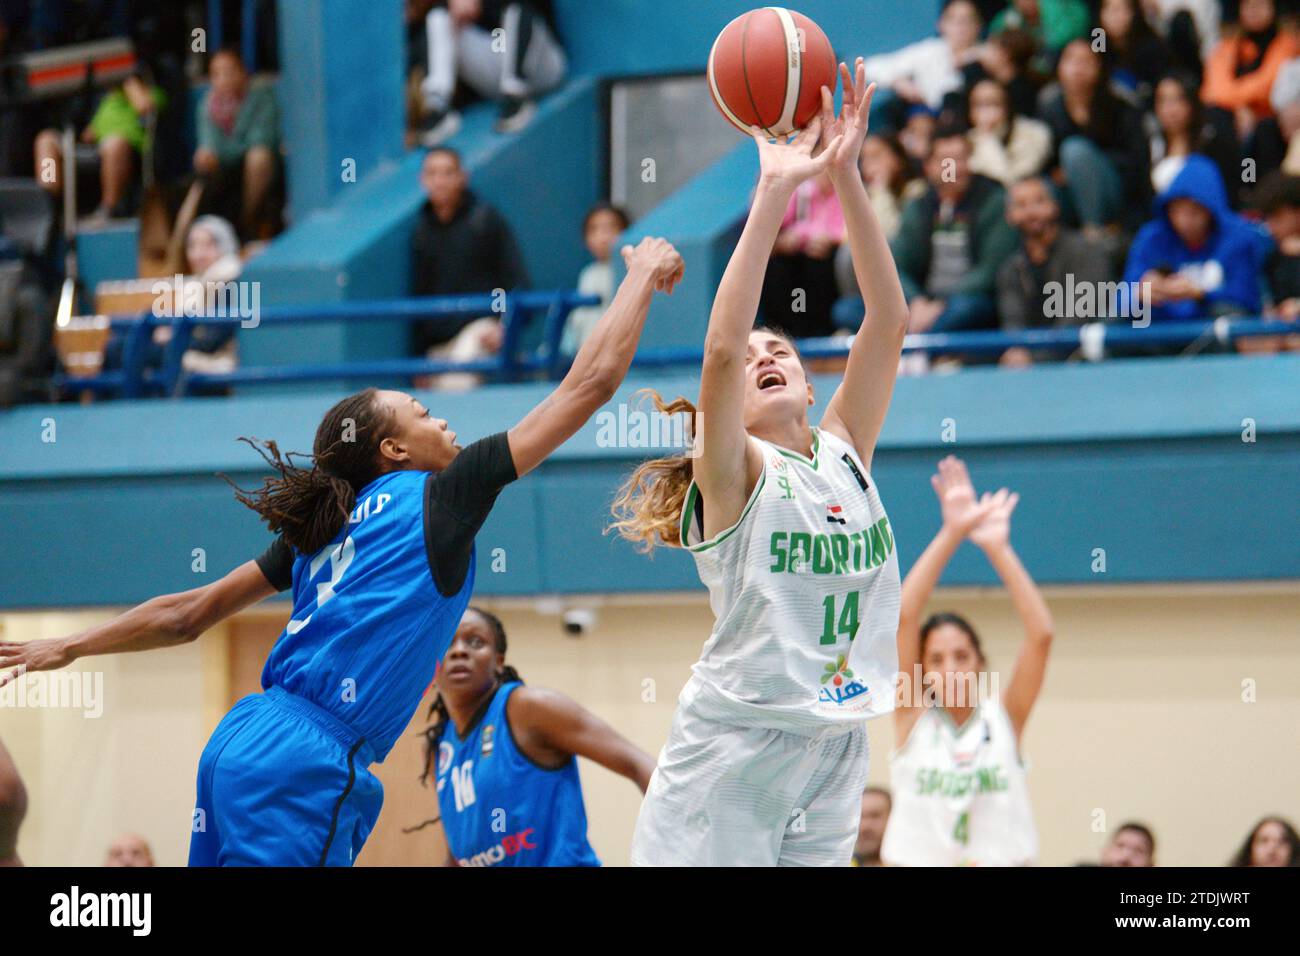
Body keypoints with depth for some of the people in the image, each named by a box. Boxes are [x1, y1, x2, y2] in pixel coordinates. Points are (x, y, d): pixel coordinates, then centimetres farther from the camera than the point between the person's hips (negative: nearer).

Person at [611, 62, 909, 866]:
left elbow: (889, 322, 2)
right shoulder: (731, 476, -4)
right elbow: (722, 347, -20)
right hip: (732, 747, -5)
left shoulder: (845, 456, 9)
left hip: (834, 754, 5)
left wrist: (846, 177, -6)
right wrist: (773, 195, -22)